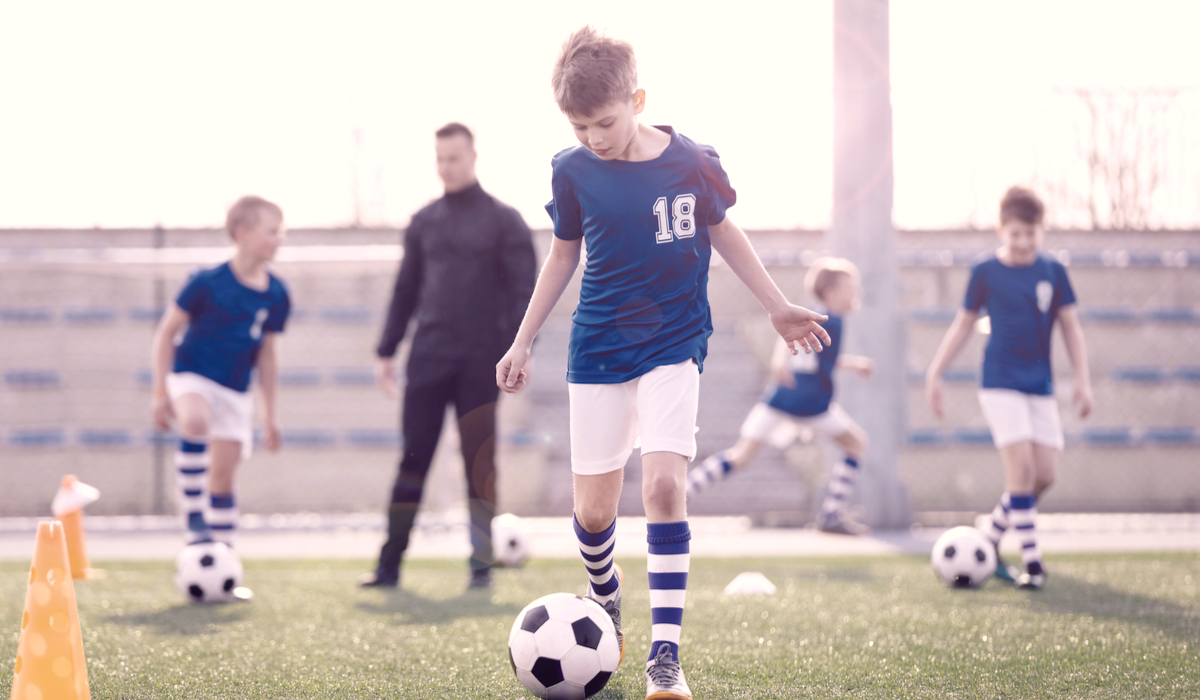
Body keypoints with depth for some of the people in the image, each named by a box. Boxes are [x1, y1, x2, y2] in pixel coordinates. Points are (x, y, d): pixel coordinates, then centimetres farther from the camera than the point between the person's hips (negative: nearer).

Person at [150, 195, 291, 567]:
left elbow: (267, 353, 13)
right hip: (191, 376, -5)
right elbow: (166, 333, -6)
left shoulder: (276, 295, 1)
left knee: (223, 478, 5)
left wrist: (270, 414, 14)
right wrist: (161, 392, -9)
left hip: (235, 392, 5)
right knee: (196, 421, -37)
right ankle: (193, 517, -28)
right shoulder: (208, 283, -14)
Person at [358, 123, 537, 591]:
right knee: (412, 460, -2)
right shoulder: (424, 223, 12)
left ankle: (482, 564, 9)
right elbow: (406, 289, 16)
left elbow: (523, 290, -2)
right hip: (429, 359, 3)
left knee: (480, 464, 2)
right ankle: (390, 564, -1)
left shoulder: (503, 221, 1)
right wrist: (387, 350, 10)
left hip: (481, 361, -3)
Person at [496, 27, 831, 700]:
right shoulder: (573, 171, -4)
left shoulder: (692, 163, -7)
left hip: (674, 347, -2)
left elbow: (722, 229, 10)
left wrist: (779, 307, 15)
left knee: (664, 483, -21)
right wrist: (523, 342, 14)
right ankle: (606, 593, 36)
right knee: (593, 510, 1)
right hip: (598, 352, 2)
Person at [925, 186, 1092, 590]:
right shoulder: (985, 272, -2)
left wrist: (1083, 380, 2)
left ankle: (988, 544, 16)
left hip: (1040, 384, 4)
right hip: (1000, 382, -4)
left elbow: (1070, 326, 9)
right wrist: (935, 373, 7)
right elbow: (963, 324, 8)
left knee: (1044, 474, -1)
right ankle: (1032, 563, -11)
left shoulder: (1053, 272, 4)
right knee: (1021, 467, -15)